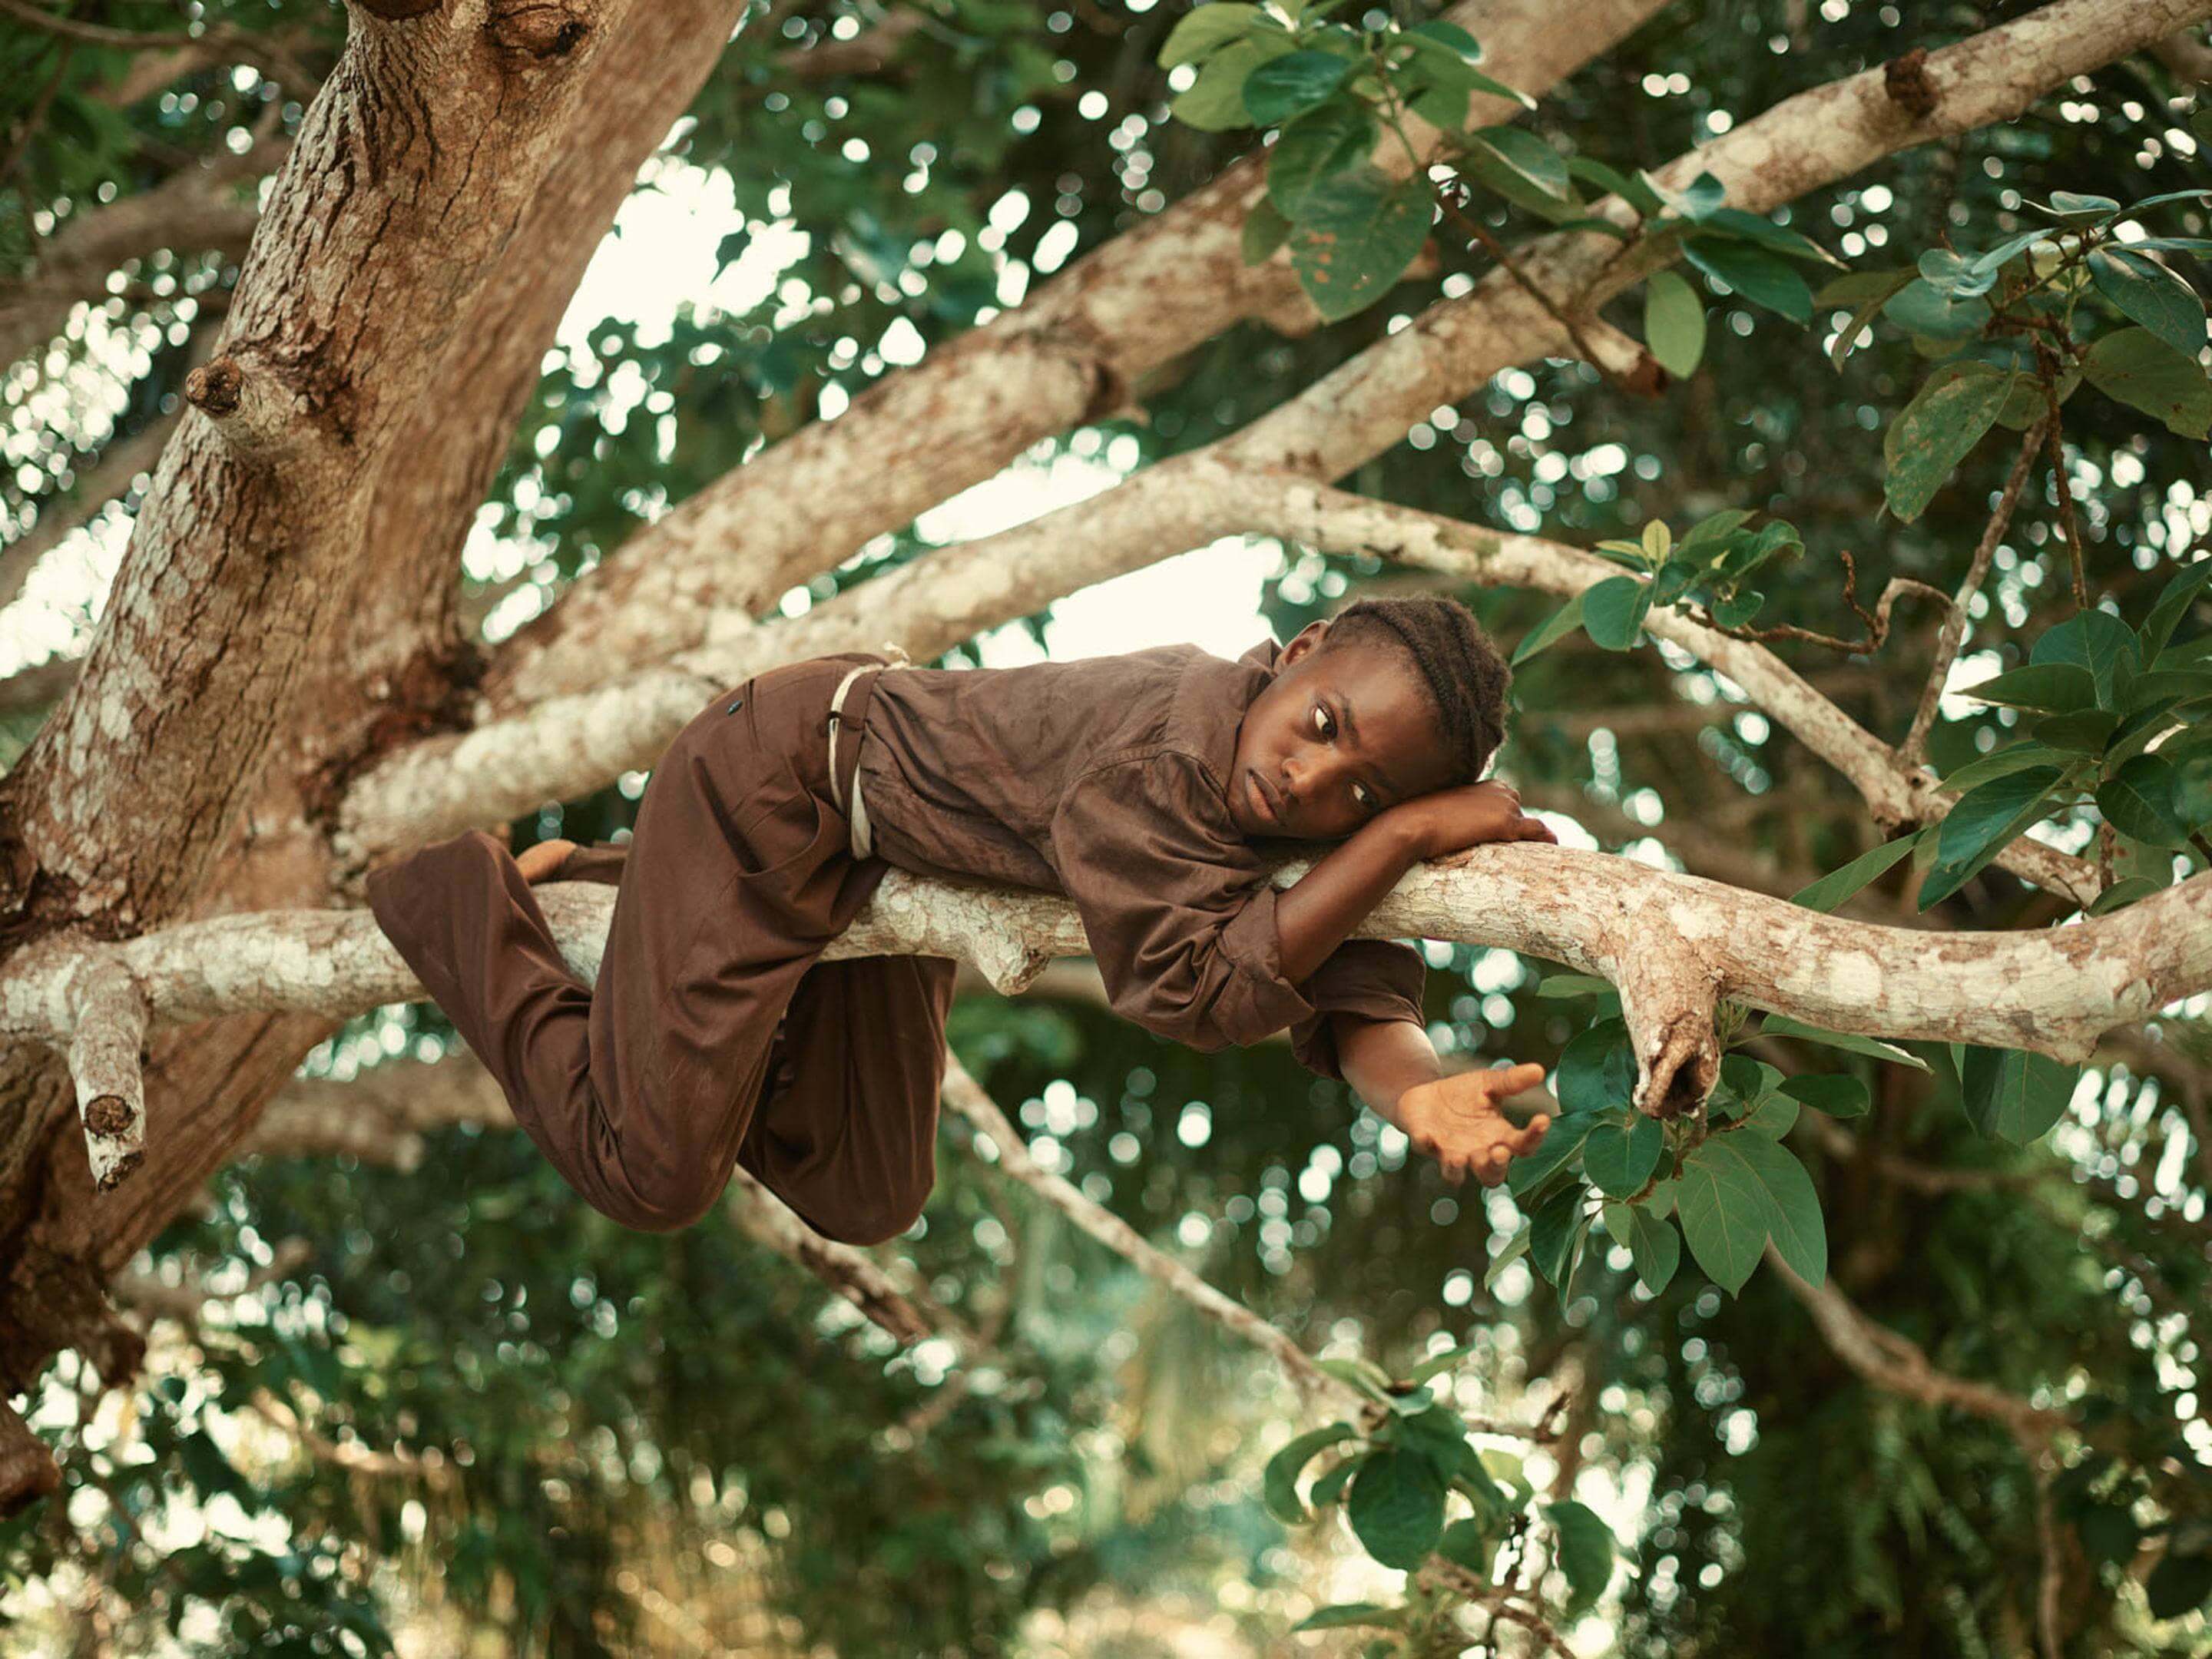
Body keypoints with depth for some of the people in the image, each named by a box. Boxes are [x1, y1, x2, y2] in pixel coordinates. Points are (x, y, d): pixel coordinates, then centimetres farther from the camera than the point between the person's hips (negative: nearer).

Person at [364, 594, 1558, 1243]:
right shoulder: (1169, 745, -40)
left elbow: (1355, 983, -19)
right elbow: (1195, 992, -44)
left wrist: (1416, 1089, -42)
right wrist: (1409, 834, -44)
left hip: (876, 868, 8)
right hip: (769, 779, -8)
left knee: (864, 1207, 19)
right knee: (651, 1178, -8)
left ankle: (591, 884, 30)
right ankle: (467, 892, 16)